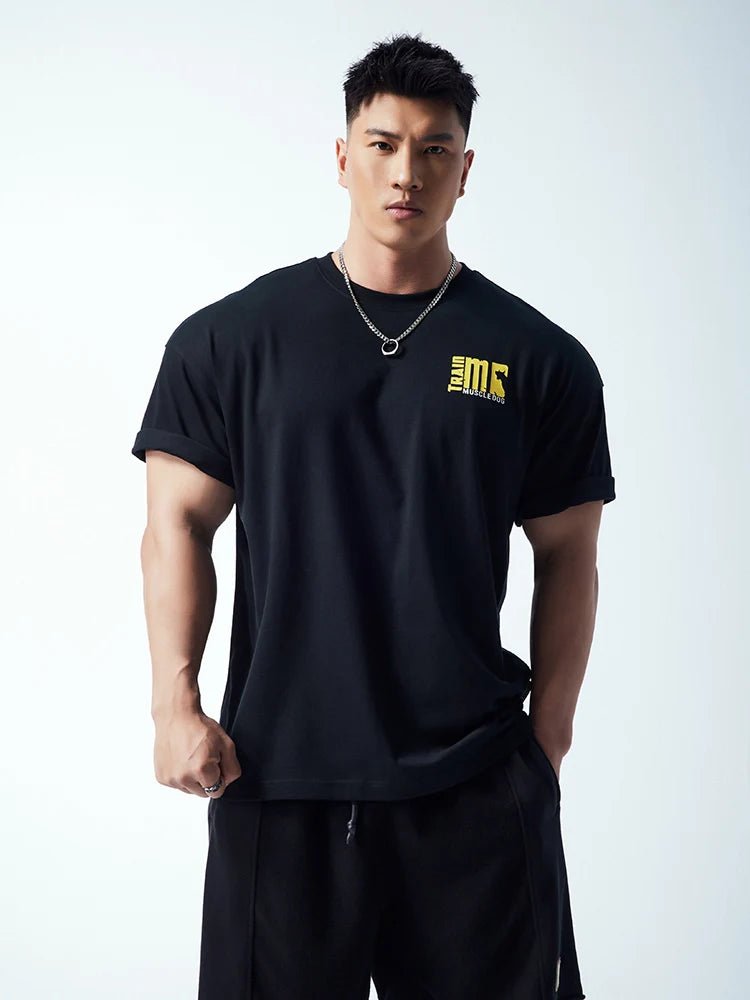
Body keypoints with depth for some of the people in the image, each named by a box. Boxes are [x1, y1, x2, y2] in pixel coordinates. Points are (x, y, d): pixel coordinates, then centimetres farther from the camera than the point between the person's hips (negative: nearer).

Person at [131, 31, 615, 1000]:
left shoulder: (541, 361, 4)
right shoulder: (231, 339, 4)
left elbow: (567, 556, 7)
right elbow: (178, 526, 3)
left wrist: (549, 737, 3)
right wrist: (175, 703, -6)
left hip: (477, 782, 1)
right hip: (277, 775, 0)